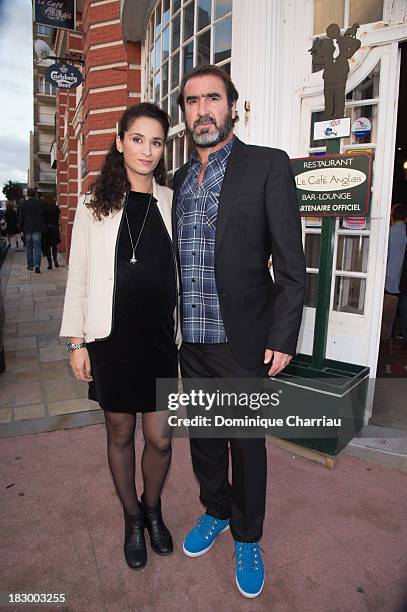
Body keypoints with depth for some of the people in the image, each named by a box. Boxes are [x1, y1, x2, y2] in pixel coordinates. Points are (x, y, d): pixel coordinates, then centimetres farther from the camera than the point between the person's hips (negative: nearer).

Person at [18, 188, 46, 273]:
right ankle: (37, 266, -14)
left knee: (29, 247, 13)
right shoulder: (40, 202, -3)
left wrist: (21, 228, 10)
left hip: (27, 229, 1)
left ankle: (30, 265, 19)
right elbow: (44, 215, 4)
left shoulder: (23, 204, -2)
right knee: (37, 247, -2)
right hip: (37, 228, -1)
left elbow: (21, 218, 2)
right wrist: (43, 227, 12)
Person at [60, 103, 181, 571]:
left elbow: (183, 273, 6)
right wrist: (76, 342, -1)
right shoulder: (94, 205, 1)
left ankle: (153, 508, 39)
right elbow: (78, 278, 2)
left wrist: (186, 335, 5)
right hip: (111, 339, 0)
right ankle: (132, 517, 39)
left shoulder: (172, 203, 4)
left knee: (160, 438, 8)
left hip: (162, 338, 1)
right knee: (120, 433, 14)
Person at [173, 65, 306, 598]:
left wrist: (282, 337, -13)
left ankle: (247, 538, 37)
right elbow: (175, 260, 13)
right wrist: (171, 329, 10)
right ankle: (216, 511, 45)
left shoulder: (268, 166, -5)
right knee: (202, 434, 19)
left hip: (242, 340, -5)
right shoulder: (179, 179, 11)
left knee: (246, 442, 12)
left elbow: (291, 263, -9)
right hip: (190, 339, 5)